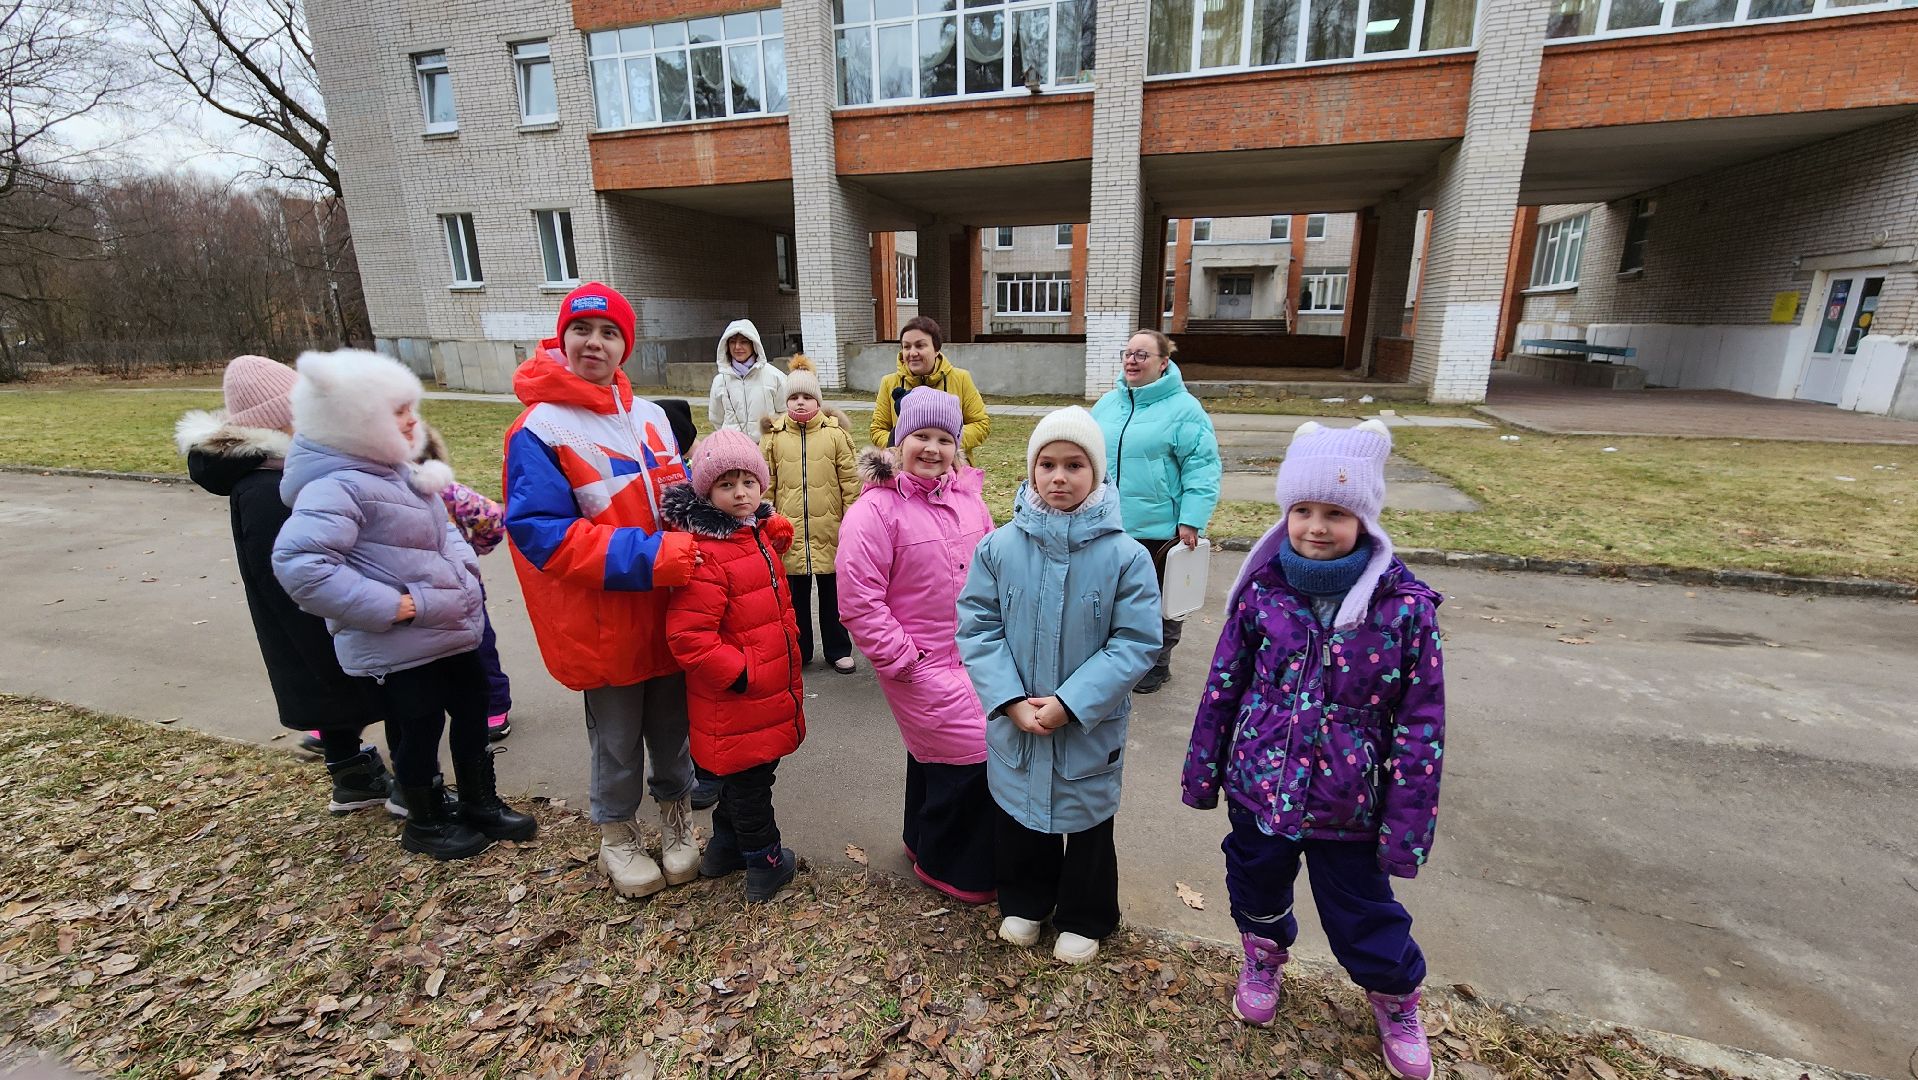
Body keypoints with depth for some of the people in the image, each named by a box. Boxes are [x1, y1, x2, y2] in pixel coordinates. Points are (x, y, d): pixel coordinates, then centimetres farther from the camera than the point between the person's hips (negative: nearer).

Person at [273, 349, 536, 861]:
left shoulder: (395, 471, 10)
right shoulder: (336, 487, -21)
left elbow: (440, 528, 22)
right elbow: (298, 564, -31)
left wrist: (463, 563, 2)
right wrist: (389, 607, -27)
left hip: (454, 631, 9)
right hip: (400, 649, -9)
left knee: (473, 714, 19)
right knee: (420, 732, 10)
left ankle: (482, 803, 38)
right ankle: (426, 823, 33)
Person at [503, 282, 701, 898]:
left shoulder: (650, 417, 5)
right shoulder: (539, 430, -13)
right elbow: (538, 529, -19)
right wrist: (644, 557, -28)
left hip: (670, 608, 5)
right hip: (604, 621, -4)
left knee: (673, 725, 19)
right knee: (616, 739, 13)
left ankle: (676, 813, 44)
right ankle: (616, 835, 39)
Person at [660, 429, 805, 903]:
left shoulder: (758, 534, 7)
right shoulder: (707, 554, -25)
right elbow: (688, 635, -28)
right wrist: (739, 672, -24)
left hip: (770, 691, 9)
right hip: (736, 703, -9)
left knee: (743, 775, 24)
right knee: (751, 780, 9)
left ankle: (724, 848, 44)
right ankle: (766, 864, 29)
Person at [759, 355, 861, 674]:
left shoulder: (835, 432, -3)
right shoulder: (773, 435, 2)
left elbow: (850, 479, -2)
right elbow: (765, 483, 4)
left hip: (829, 531, -1)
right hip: (789, 532, 1)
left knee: (833, 593, 12)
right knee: (795, 595, 13)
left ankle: (838, 650, 27)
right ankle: (797, 652, 29)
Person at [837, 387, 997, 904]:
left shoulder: (968, 497, 3)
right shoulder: (875, 510, -17)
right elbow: (858, 602, -18)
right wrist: (902, 659, -17)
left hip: (975, 656, 6)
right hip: (921, 665, -6)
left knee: (932, 754, 21)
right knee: (972, 753, -3)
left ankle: (924, 839, 45)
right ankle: (949, 866, 23)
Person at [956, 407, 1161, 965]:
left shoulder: (1125, 555, -15)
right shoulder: (999, 547, -10)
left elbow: (1136, 642, -14)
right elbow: (977, 627, -6)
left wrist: (1071, 703, -20)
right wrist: (1011, 700, -16)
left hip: (1090, 728, -2)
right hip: (1014, 725, 2)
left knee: (1085, 823, 18)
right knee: (1016, 815, 21)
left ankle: (1084, 919, 44)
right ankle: (1024, 902, 49)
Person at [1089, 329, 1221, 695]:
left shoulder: (1184, 408, -9)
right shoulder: (1107, 404, 9)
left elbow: (1202, 467, -13)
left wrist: (1191, 521, -18)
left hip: (1159, 529, -5)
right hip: (1108, 527, 5)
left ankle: (1156, 664, 29)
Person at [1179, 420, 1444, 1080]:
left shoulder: (1406, 606, -16)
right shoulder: (1263, 589, -10)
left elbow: (1420, 723, -10)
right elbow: (1223, 685, -1)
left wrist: (1408, 828, -7)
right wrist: (1203, 770, 5)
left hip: (1347, 804, -2)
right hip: (1258, 787, 2)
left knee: (1365, 916, 16)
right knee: (1256, 889, 23)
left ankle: (1397, 1003, 49)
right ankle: (1263, 963, 56)